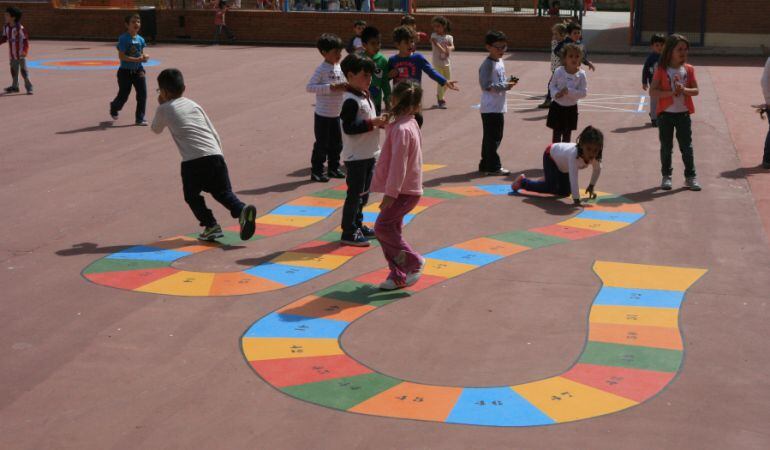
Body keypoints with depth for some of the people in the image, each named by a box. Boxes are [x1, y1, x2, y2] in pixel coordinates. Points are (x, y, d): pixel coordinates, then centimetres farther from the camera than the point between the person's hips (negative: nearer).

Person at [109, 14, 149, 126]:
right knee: (123, 96, 7)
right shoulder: (123, 38, -15)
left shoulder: (140, 39, 3)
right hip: (125, 71, -5)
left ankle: (140, 119, 9)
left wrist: (144, 57, -9)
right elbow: (121, 56, -19)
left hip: (138, 70, 5)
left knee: (142, 94, -3)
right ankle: (114, 108, 40)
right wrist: (137, 59, -24)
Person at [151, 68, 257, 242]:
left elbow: (156, 129, 30)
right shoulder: (194, 105, 21)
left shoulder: (164, 109, 10)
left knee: (192, 196, 17)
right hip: (215, 156, 4)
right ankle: (241, 210, -19)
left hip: (192, 162, -4)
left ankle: (211, 225, 2)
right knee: (224, 193, 9)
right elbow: (214, 134, 20)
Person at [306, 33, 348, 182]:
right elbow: (310, 87, -23)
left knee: (336, 143, 15)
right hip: (323, 114, -7)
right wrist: (331, 87, -27)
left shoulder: (339, 68, 6)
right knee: (321, 144, 0)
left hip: (336, 114, 7)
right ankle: (316, 171, 10)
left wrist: (344, 86, -8)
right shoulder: (322, 69, -16)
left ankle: (333, 168, 28)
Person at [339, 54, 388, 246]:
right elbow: (349, 128, -25)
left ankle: (358, 225, 30)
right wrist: (372, 123, -26)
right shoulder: (351, 100, -19)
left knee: (363, 193, 18)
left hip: (368, 154, 9)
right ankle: (348, 232, 4)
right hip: (355, 156, -9)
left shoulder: (365, 97, 12)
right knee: (355, 194, -4)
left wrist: (379, 122, 3)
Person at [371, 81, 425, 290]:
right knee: (391, 229, 12)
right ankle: (397, 275, 17)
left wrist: (391, 193, -22)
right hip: (406, 189, 10)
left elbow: (398, 164, -23)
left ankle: (413, 261, -1)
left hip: (404, 192, -10)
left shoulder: (401, 129, -21)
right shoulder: (410, 124, 10)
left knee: (382, 226, -9)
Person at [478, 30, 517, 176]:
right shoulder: (487, 64, -16)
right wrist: (505, 86, -21)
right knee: (492, 137, -3)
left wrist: (507, 82, 2)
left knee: (494, 137, 15)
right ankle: (493, 166, 3)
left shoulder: (500, 62, 13)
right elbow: (486, 85, -21)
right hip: (490, 108, -9)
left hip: (499, 106, 9)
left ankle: (485, 164, 23)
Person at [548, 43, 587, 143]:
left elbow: (584, 92, -12)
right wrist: (556, 93, -19)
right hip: (557, 107, 0)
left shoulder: (581, 74, -11)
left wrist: (569, 91, -24)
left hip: (571, 108, 0)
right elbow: (552, 85, 1)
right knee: (557, 133, 7)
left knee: (567, 133, 13)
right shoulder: (559, 72, -10)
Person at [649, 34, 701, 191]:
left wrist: (684, 90, -18)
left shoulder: (688, 69, 2)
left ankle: (690, 177, 12)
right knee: (666, 147, 7)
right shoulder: (662, 70, -6)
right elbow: (652, 91, -12)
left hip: (683, 113, 2)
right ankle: (666, 176, 18)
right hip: (666, 113, -2)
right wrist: (671, 92, -23)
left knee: (687, 147, 4)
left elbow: (696, 90, 2)